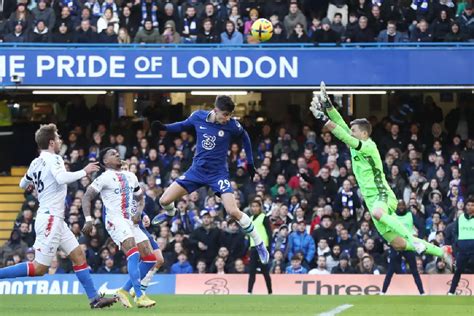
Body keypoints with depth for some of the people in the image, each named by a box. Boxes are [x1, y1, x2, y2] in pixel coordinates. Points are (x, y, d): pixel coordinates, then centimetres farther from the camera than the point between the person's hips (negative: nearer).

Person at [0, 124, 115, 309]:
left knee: (78, 255, 8)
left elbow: (23, 185, 26)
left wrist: (33, 184, 48)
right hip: (50, 218, -10)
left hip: (55, 219, 10)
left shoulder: (36, 163, 12)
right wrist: (84, 172, -17)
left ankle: (94, 298, 6)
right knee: (39, 268, -10)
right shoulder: (53, 159, -11)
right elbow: (61, 178, -30)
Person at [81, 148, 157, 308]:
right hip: (115, 220, -8)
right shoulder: (105, 178, -3)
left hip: (131, 221, 8)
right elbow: (87, 197, -6)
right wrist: (88, 219, -19)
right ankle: (139, 296, -28)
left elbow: (140, 198, 25)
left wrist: (139, 212, 4)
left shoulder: (130, 176, 18)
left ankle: (124, 291, 8)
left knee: (150, 258, 0)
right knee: (134, 253, -26)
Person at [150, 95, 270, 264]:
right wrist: (164, 127, -4)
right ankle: (170, 213, 39)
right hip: (198, 169, 3)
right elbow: (184, 125, 11)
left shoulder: (231, 125, -17)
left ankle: (259, 244, -1)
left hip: (219, 173, -3)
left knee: (233, 212, -19)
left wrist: (250, 162, 9)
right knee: (164, 201, -1)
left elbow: (244, 136, 5)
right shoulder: (198, 117, -11)